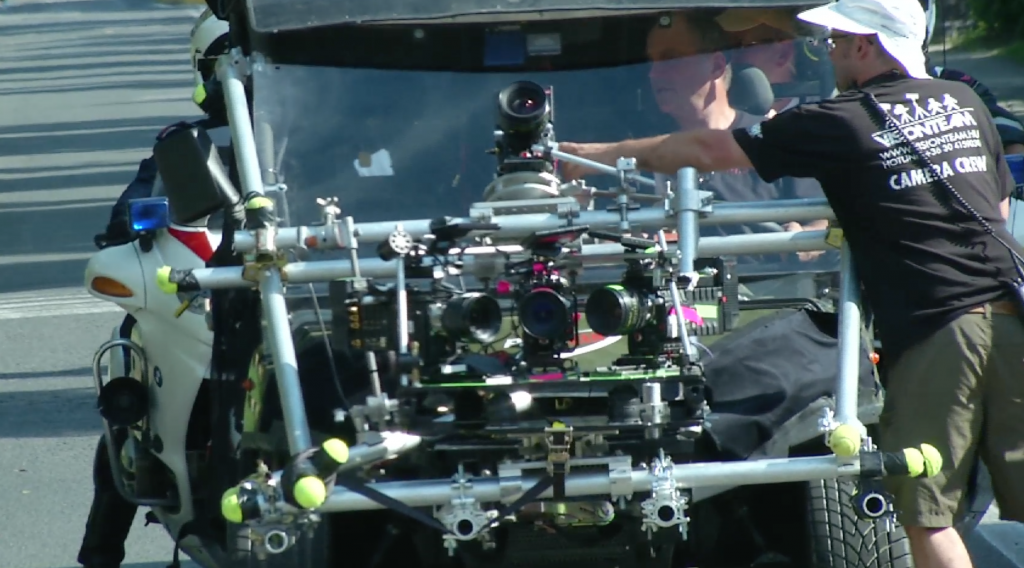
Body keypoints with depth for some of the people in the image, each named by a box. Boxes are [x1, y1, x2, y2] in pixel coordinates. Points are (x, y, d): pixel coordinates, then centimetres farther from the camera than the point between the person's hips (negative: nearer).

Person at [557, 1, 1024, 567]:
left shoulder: (841, 123, -1)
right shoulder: (964, 102, 15)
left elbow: (708, 151, 5)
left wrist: (601, 153, 14)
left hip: (932, 331, -5)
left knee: (927, 511, 1)